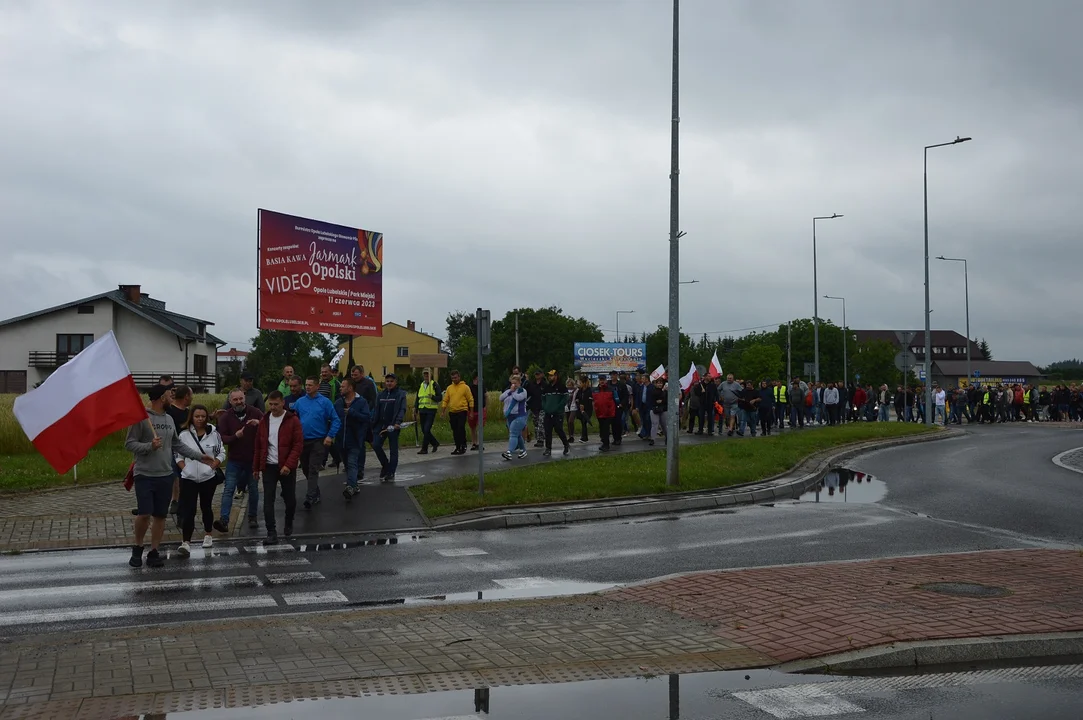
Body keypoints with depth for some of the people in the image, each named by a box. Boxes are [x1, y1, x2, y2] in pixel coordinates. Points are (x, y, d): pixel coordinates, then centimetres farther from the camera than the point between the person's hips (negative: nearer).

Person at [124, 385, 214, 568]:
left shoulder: (169, 419, 12)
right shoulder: (142, 417, -8)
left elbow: (178, 445, 19)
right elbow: (129, 444, -9)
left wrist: (199, 456, 16)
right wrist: (149, 446, -23)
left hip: (165, 475, 6)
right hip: (144, 475, -6)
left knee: (160, 515, 6)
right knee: (144, 514, -10)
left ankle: (153, 552, 15)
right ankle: (137, 548, 13)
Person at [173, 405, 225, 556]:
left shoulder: (214, 434, 0)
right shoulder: (184, 435, -1)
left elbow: (221, 453, 5)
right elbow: (177, 454, 6)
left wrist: (213, 466, -9)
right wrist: (185, 468, -7)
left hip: (208, 477, 1)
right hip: (188, 478, -1)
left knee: (206, 507, 15)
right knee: (188, 510, -9)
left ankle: (207, 535, 33)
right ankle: (186, 542, -12)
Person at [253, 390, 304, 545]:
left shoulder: (292, 421, -6)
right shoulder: (264, 421, 8)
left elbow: (298, 444, -11)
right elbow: (258, 446, 12)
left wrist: (289, 464, -20)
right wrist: (256, 467, 10)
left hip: (286, 468, -3)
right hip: (268, 467, 3)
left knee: (290, 498, 9)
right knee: (268, 500, -5)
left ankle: (288, 523, 36)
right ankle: (271, 533, -3)